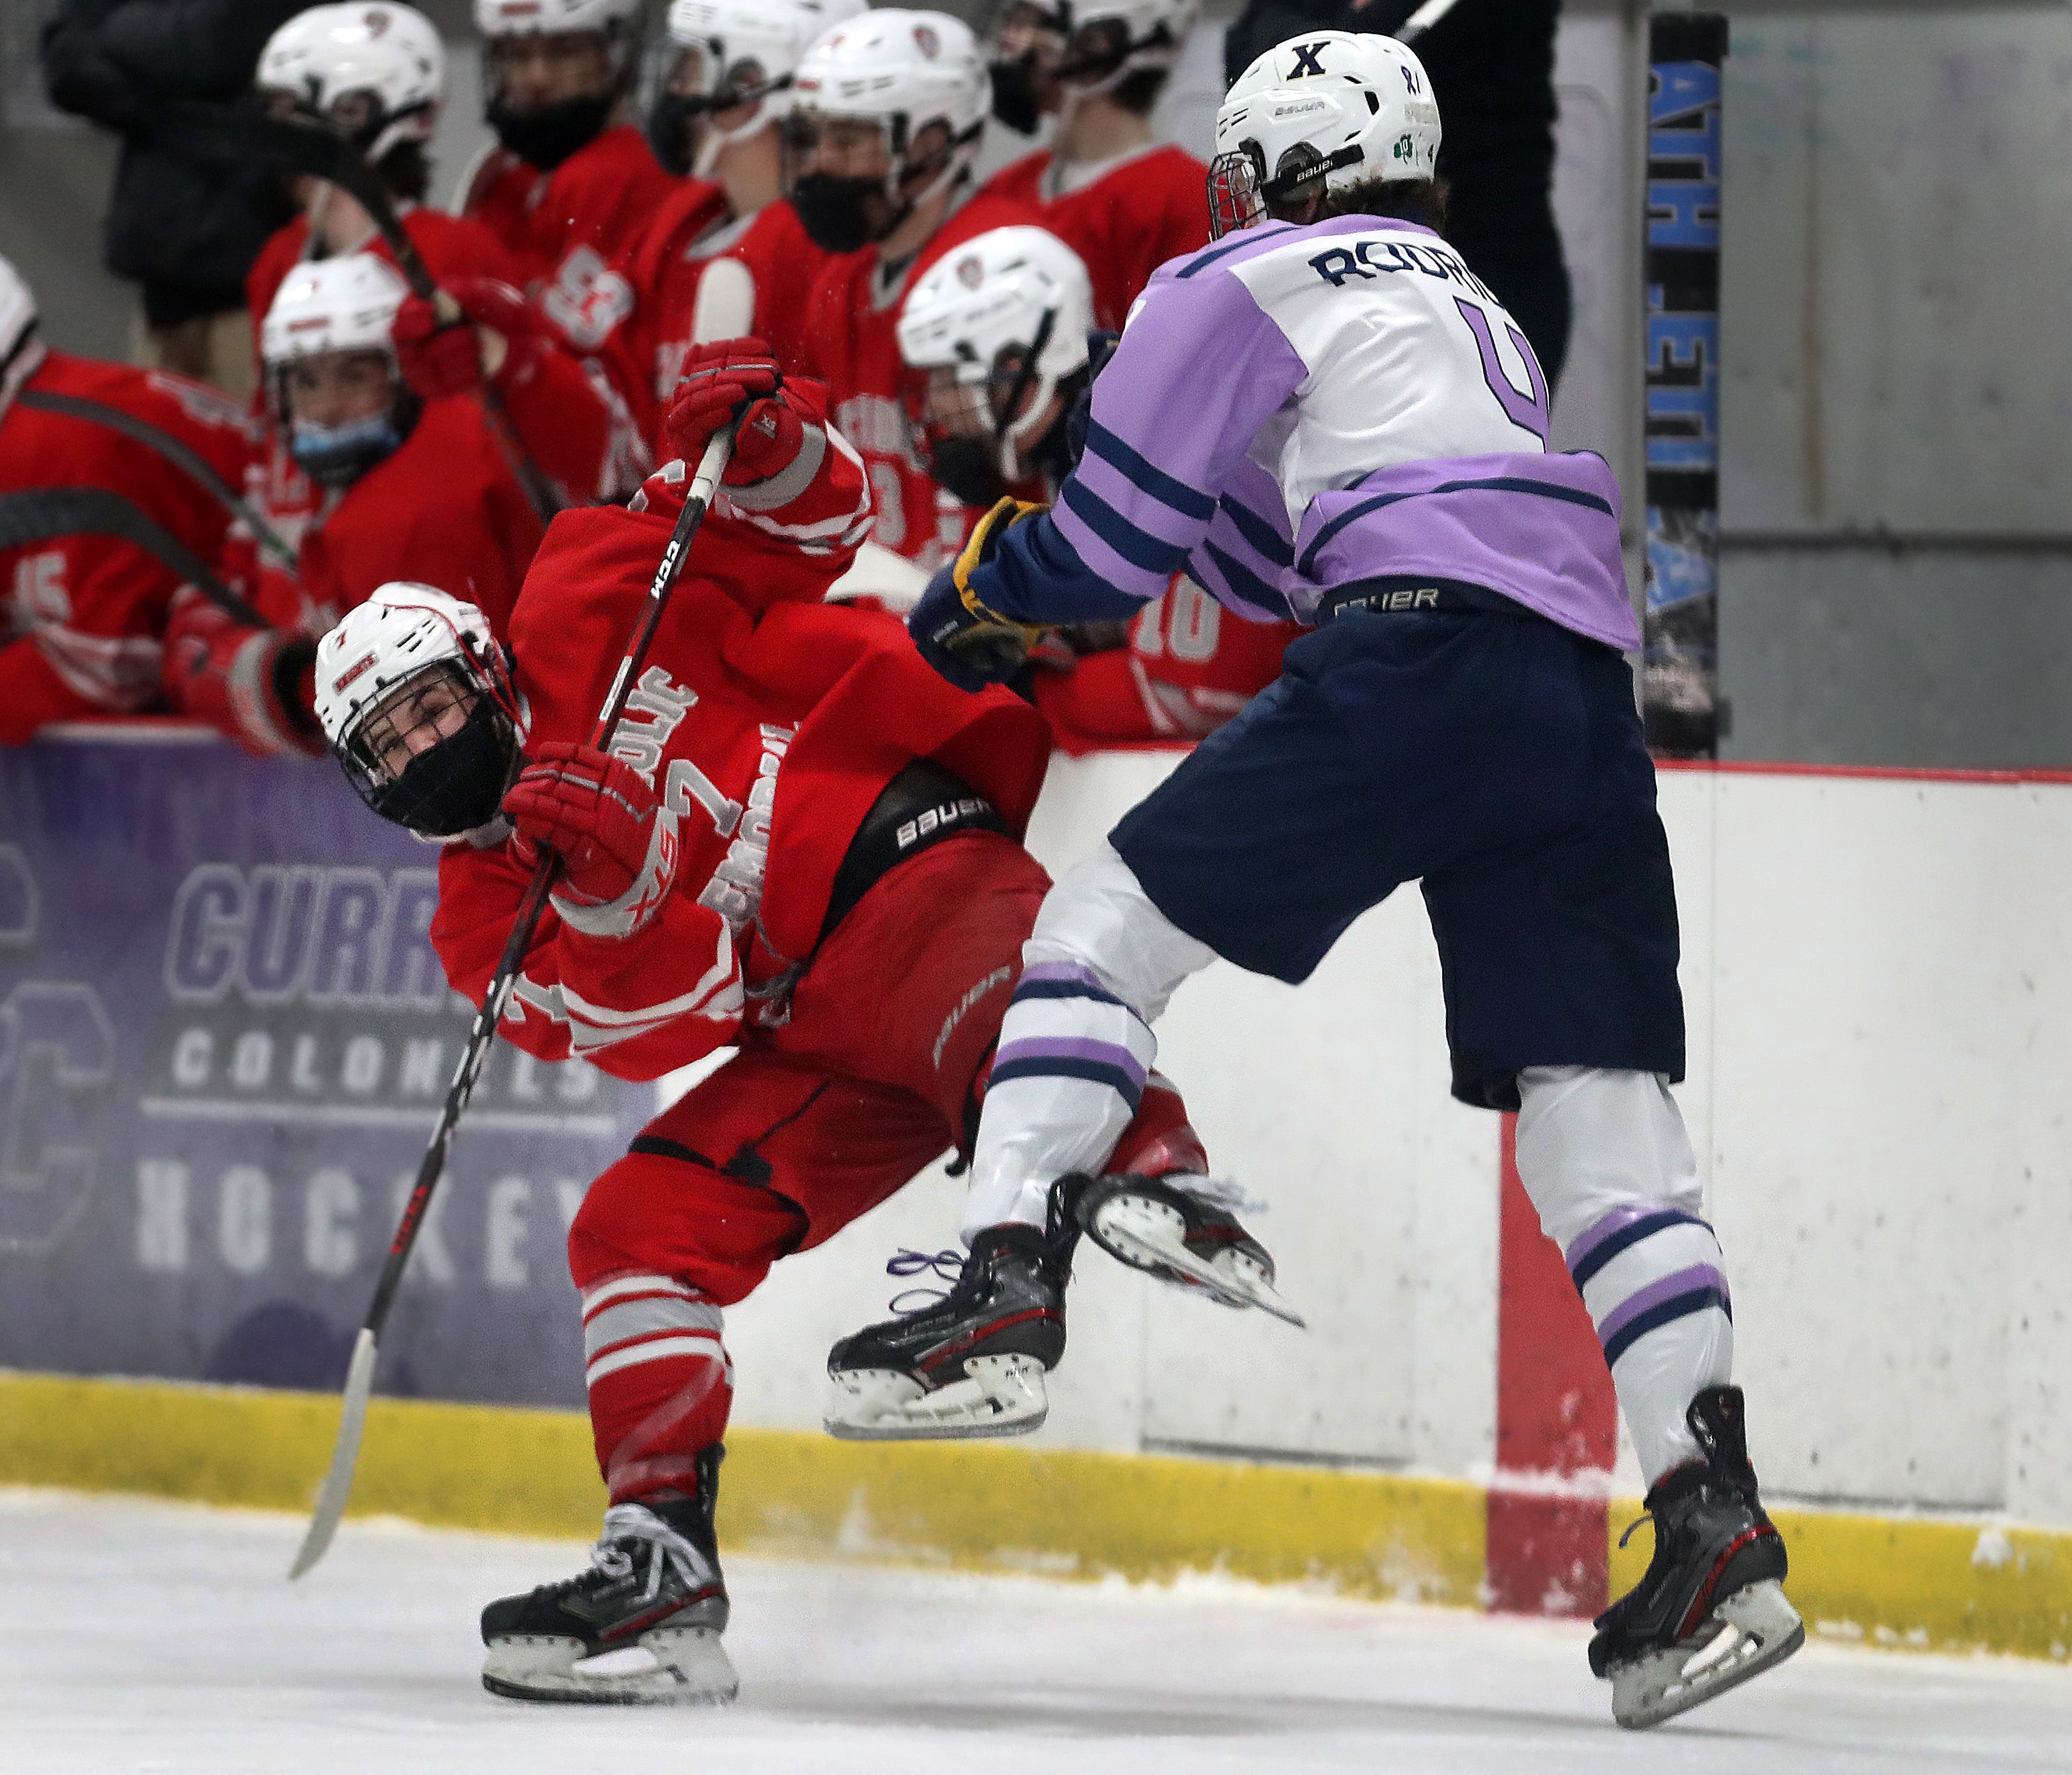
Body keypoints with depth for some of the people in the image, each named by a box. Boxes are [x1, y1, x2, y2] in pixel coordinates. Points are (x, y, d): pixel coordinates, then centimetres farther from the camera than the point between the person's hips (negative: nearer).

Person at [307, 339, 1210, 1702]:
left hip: (914, 865, -5)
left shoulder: (585, 615, 10)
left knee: (958, 981, -39)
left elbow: (808, 519, 15)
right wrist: (601, 881, -22)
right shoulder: (489, 920, 14)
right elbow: (652, 1016, -4)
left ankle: (1148, 1167, -65)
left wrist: (758, 439, -6)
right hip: (810, 1042, 5)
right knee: (638, 1226, -5)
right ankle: (662, 1566, -4)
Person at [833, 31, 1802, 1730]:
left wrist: (982, 589, 26)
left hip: (1421, 663, -7)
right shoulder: (1469, 302, 36)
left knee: (1111, 924, 3)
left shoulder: (1246, 284, 11)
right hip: (1589, 683, 7)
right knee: (1600, 1115, 2)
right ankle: (1714, 1508, -9)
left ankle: (1009, 1272, -12)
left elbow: (1117, 541, 9)